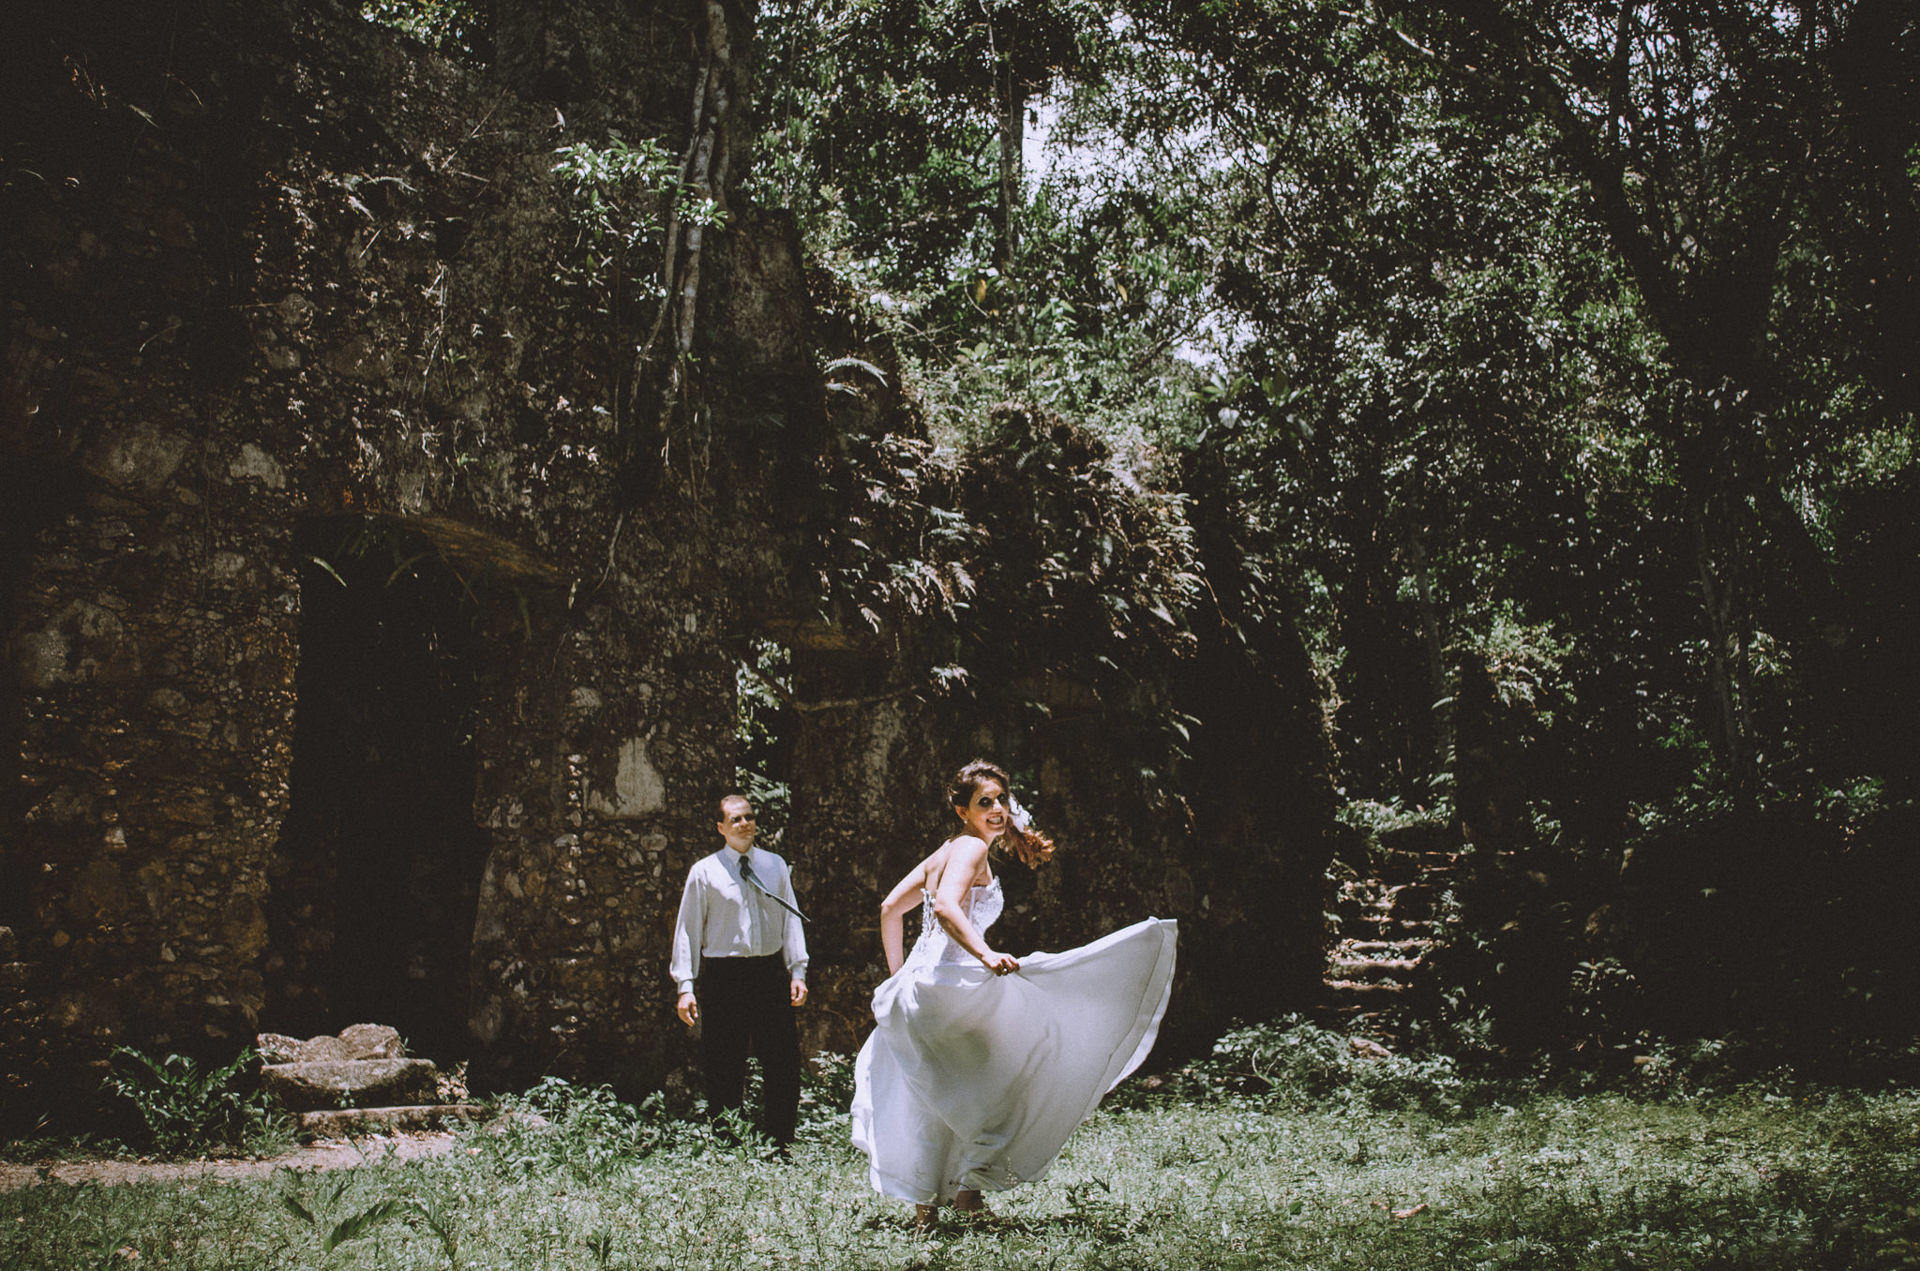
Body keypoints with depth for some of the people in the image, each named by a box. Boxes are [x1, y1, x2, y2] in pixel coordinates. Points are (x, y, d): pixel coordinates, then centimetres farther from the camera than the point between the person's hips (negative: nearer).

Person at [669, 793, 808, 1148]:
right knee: (724, 1071, 4)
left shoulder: (775, 866, 12)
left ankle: (778, 1148, 14)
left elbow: (790, 919, 12)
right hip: (723, 978, -3)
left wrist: (798, 971, 3)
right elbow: (688, 928, 1)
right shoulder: (705, 871, 2)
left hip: (771, 974, 3)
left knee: (784, 1066, 2)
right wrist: (685, 986, -5)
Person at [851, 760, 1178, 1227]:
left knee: (933, 1102, 16)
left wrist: (899, 977, 24)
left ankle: (924, 1206, 22)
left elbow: (890, 908, 21)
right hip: (951, 982, -10)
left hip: (920, 990, 10)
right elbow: (946, 906, -26)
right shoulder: (971, 848, -8)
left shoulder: (944, 853, 19)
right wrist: (986, 954, -38)